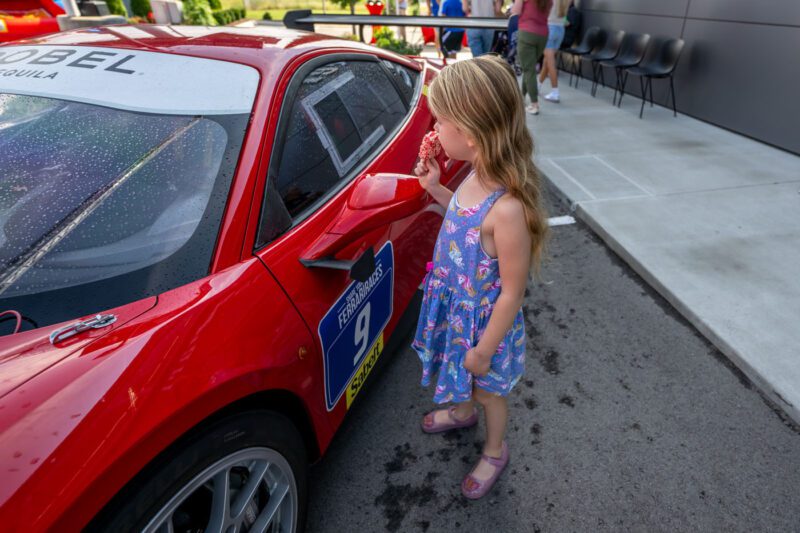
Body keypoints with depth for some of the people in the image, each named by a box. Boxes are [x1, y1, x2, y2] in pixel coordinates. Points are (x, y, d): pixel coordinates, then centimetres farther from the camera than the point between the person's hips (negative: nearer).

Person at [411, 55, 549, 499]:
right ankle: (462, 411, 65)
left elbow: (511, 294, -27)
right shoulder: (476, 178, -12)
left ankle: (495, 452, 51)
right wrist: (435, 189, -3)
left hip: (482, 319, -7)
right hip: (454, 305, 7)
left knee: (488, 389, 21)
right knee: (462, 378, 33)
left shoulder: (508, 209, -37)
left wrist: (484, 350, -16)